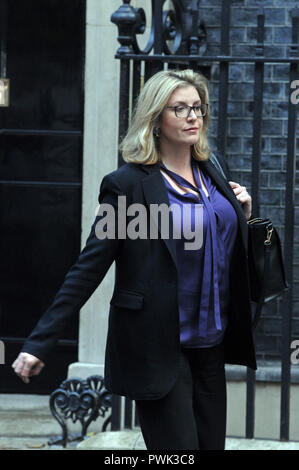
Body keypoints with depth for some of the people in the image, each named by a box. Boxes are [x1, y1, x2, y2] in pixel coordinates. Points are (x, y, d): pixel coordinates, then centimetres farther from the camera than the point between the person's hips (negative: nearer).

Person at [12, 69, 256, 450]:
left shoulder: (214, 171, 10)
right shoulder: (128, 183, -10)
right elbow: (89, 266, -12)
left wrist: (243, 214, 2)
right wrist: (40, 343, -17)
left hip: (209, 345, 7)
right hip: (158, 347, -7)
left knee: (211, 443, 10)